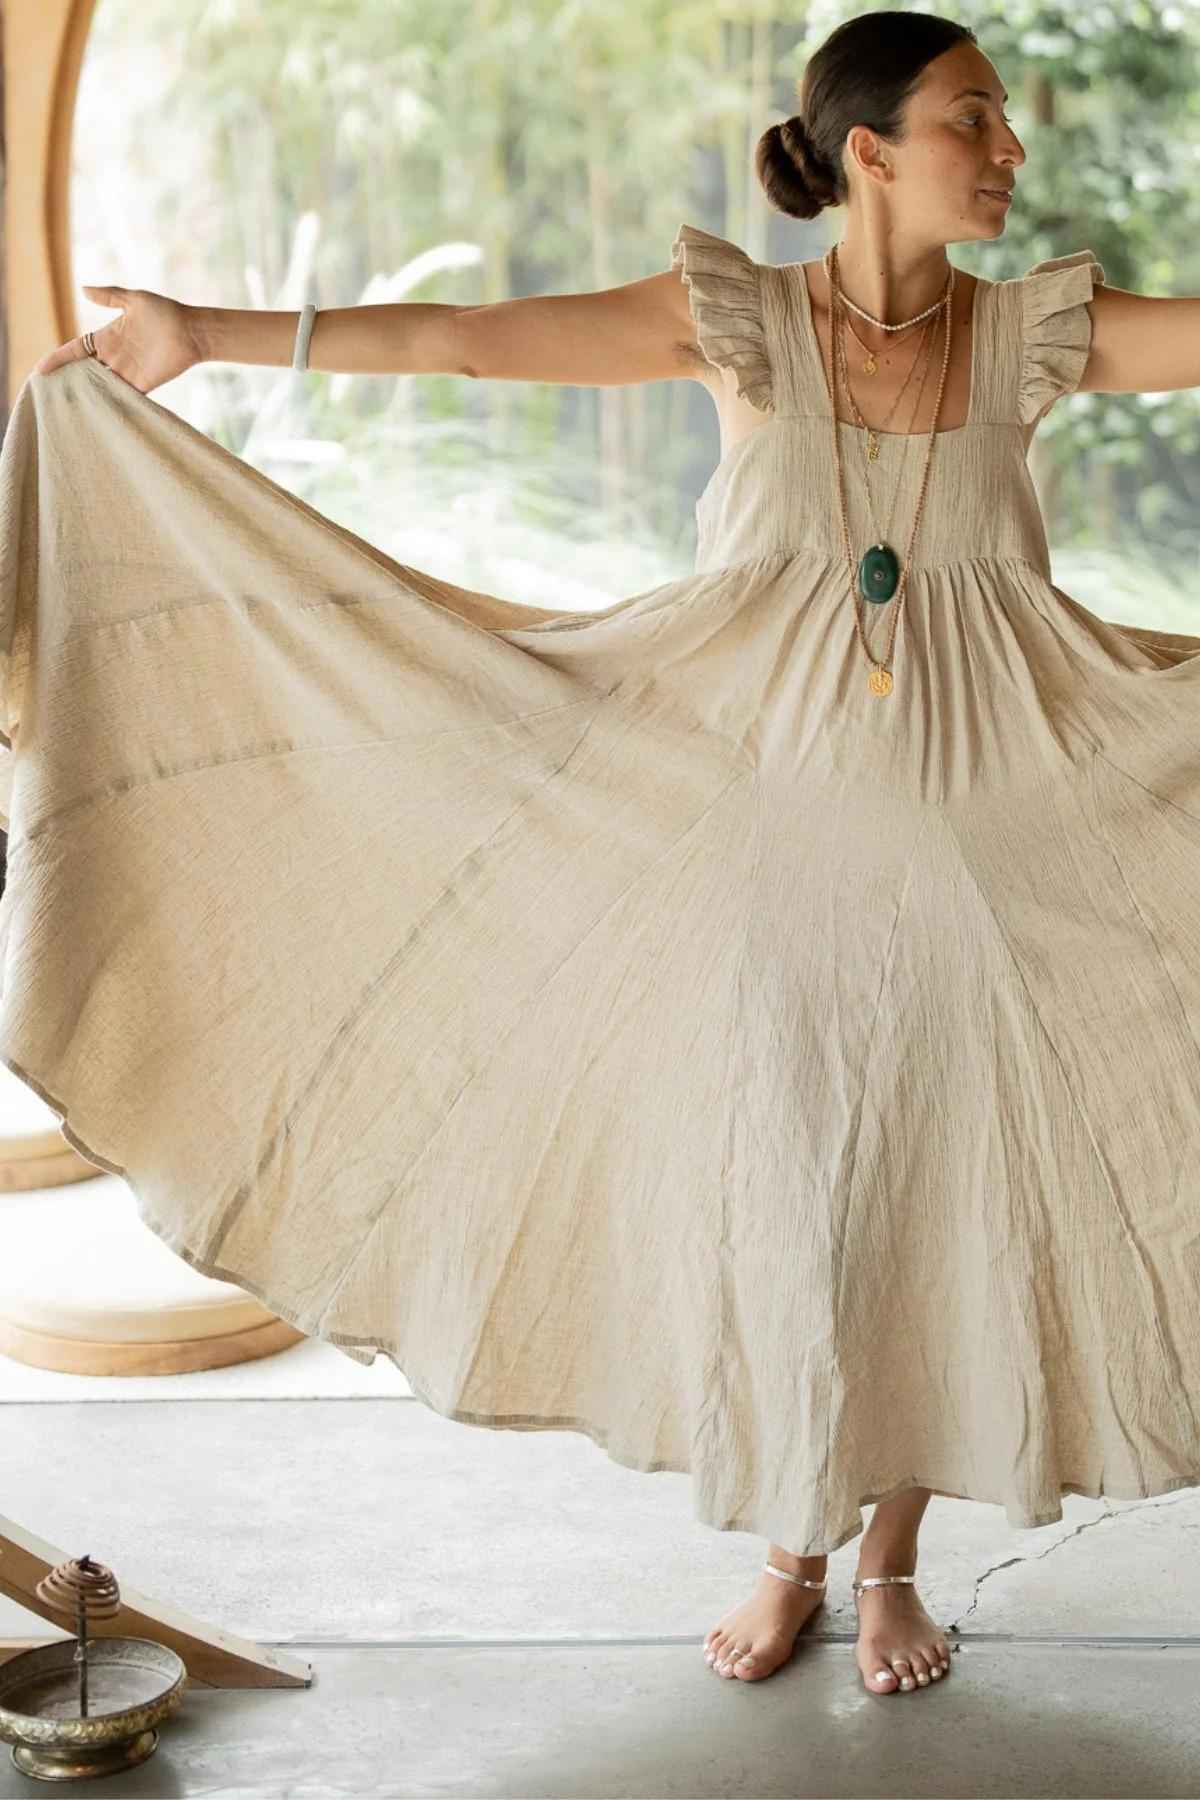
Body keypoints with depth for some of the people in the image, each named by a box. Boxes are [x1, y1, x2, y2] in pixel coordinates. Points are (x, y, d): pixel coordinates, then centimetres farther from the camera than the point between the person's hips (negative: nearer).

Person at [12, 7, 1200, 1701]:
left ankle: (892, 1562, 25)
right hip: (772, 811, -1)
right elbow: (472, 336, -8)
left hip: (982, 826, 2)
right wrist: (217, 334, -13)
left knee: (946, 1185, 6)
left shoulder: (1037, 331, 2)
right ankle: (790, 1556, 24)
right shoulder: (741, 319, -4)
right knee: (774, 1182, 3)